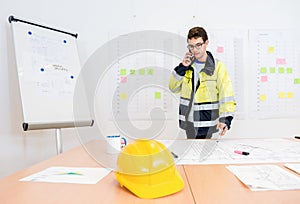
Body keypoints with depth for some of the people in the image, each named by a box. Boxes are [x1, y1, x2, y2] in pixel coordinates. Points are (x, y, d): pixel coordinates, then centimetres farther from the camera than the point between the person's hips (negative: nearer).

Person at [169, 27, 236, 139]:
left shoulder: (218, 66, -8)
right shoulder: (188, 64, 5)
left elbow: (226, 95, -14)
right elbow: (173, 88, 5)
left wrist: (225, 119, -26)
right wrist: (182, 68, -8)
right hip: (188, 122, 4)